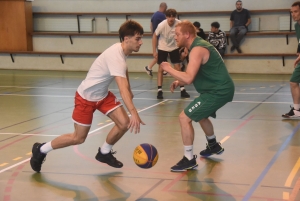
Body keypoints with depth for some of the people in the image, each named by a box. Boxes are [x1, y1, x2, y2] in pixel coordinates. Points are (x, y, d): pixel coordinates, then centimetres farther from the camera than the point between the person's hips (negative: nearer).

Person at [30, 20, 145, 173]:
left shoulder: (121, 50, -3)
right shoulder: (116, 56, -32)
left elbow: (124, 70, 23)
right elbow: (122, 89, -42)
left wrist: (129, 91, 30)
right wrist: (134, 113, -50)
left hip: (103, 95, 8)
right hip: (86, 97, -8)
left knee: (124, 123, -6)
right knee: (78, 138, 1)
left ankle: (104, 153, 18)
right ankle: (41, 150, 22)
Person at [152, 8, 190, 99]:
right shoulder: (162, 25, -27)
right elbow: (155, 36, -12)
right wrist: (154, 51, -11)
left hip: (174, 47, 2)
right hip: (162, 48, -2)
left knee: (178, 68, 1)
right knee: (161, 69, -5)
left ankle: (182, 90, 7)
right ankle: (159, 90, 0)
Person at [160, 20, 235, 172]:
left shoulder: (197, 49, -20)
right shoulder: (198, 45, 13)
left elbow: (189, 78, -30)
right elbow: (193, 75, 21)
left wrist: (169, 69, -16)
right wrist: (179, 82, 5)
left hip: (218, 91, -11)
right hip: (220, 88, 11)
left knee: (185, 117, -12)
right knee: (199, 114, 33)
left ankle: (189, 159, -5)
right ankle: (213, 146, 52)